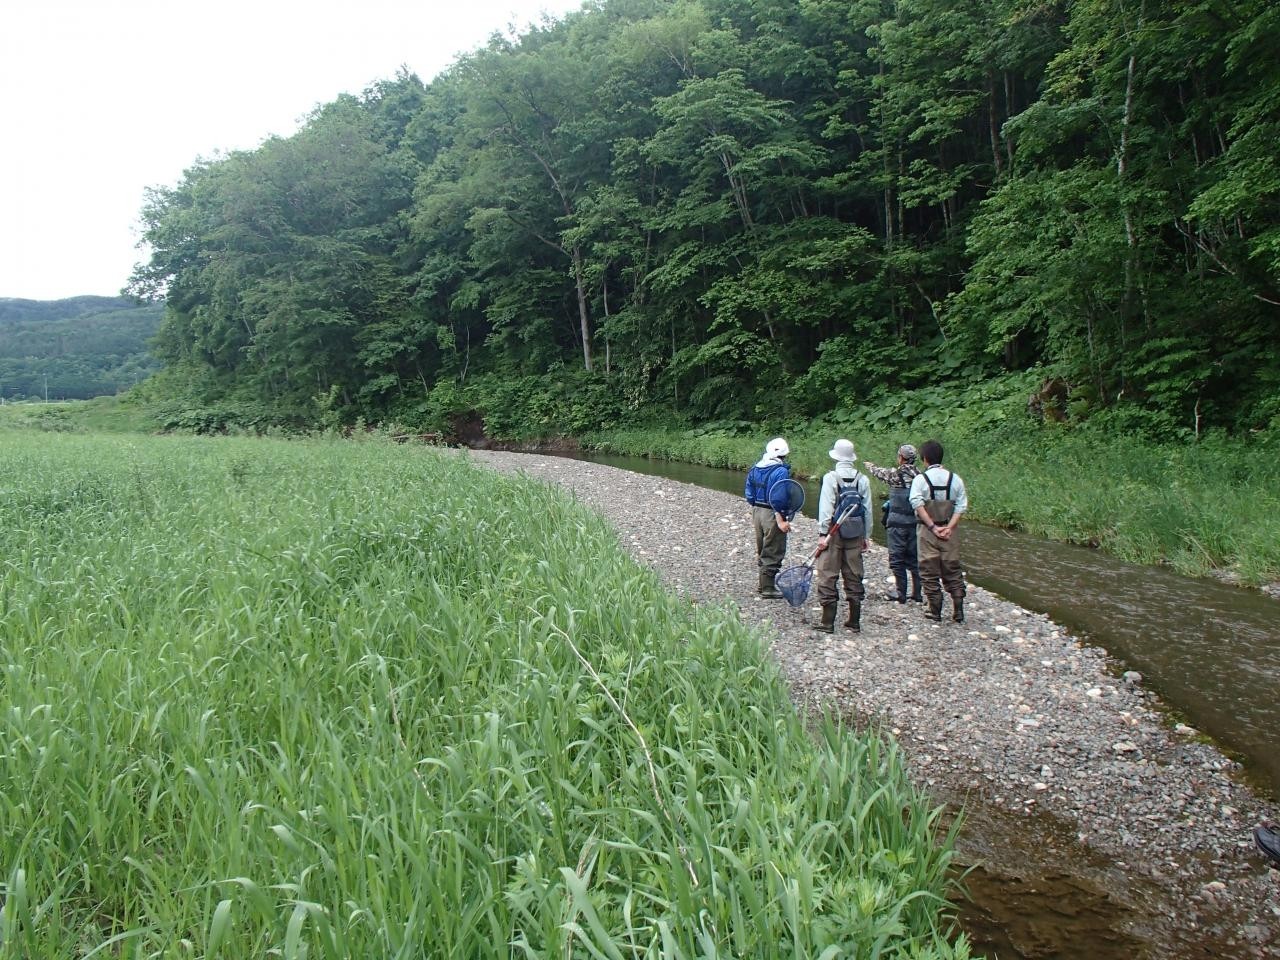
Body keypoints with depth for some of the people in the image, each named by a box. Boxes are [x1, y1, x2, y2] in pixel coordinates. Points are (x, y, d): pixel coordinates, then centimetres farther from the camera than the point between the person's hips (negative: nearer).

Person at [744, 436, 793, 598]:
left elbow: (748, 493, 10)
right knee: (773, 553, 3)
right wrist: (782, 520, -19)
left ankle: (763, 584, 30)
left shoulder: (755, 468, 6)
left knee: (762, 550, 19)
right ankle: (768, 588, 8)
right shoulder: (781, 471, -18)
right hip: (772, 514, -8)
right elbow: (779, 498, -23)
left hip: (757, 511, 8)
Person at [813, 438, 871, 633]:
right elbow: (867, 509, 6)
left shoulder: (831, 477, -8)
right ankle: (854, 622, 15)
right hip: (856, 534, 4)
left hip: (834, 531, -4)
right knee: (854, 577, 10)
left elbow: (825, 507, -11)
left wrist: (822, 533, -8)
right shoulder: (863, 480, 4)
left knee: (828, 576, 1)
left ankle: (828, 622, 0)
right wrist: (866, 536, 13)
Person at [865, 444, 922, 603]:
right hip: (915, 522, 5)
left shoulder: (895, 473, -11)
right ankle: (917, 593, 15)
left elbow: (878, 472, 9)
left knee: (897, 558, 3)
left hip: (897, 523, -5)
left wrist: (868, 464, 29)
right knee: (914, 558, 12)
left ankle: (901, 593, 6)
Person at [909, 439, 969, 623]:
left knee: (930, 572, 5)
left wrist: (933, 527, -15)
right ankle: (958, 611, 7)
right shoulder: (955, 479, 4)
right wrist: (949, 527, -8)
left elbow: (917, 504, -17)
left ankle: (935, 610, 8)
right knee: (952, 571, 10)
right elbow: (961, 506, -3)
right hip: (949, 531, 3)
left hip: (928, 531, -3)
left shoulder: (920, 479, -6)